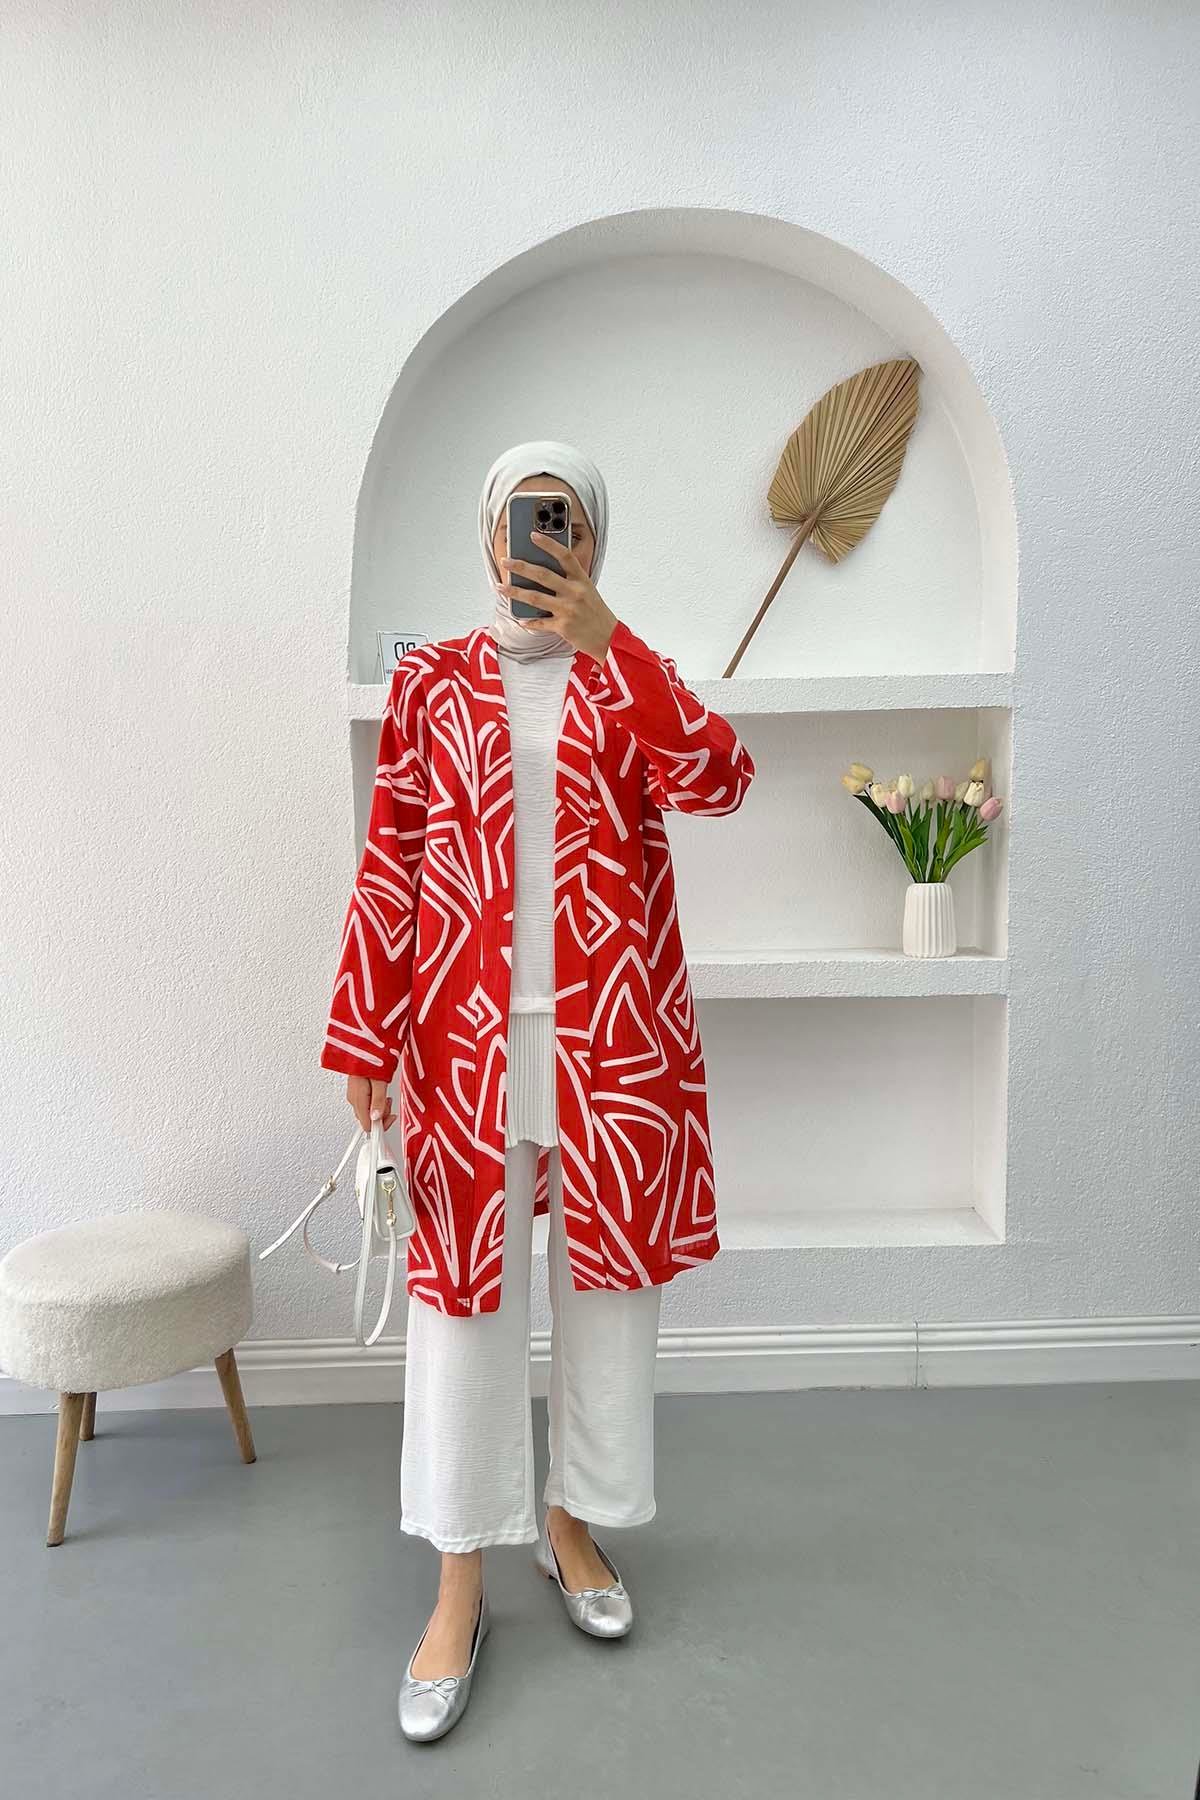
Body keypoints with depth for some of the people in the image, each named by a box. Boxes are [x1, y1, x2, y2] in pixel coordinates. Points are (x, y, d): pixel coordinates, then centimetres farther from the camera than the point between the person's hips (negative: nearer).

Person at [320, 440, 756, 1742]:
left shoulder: (629, 678, 7)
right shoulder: (430, 682, 5)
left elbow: (719, 781, -13)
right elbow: (388, 866, 2)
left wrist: (602, 640, -18)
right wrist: (362, 1038, -2)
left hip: (614, 1035, 1)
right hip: (469, 1038, -1)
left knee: (608, 1277, 12)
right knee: (461, 1291, 5)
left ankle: (572, 1520, 36)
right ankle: (461, 1582, 25)